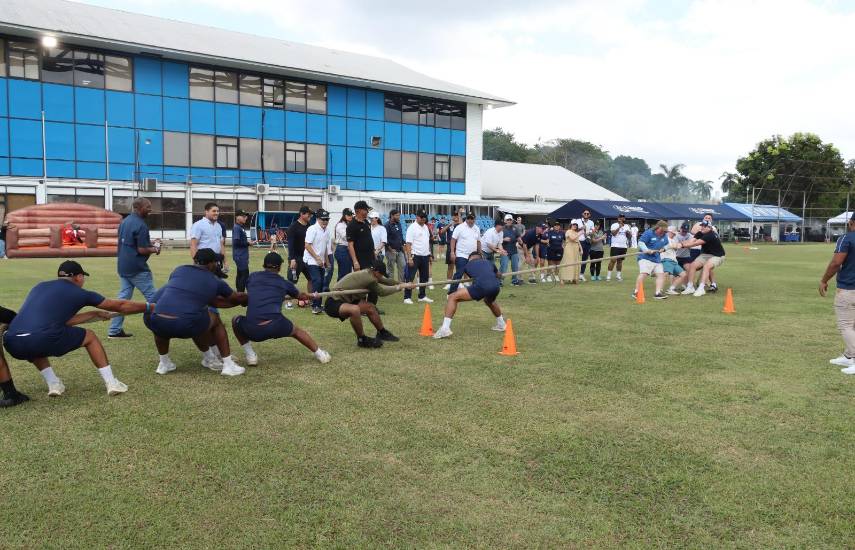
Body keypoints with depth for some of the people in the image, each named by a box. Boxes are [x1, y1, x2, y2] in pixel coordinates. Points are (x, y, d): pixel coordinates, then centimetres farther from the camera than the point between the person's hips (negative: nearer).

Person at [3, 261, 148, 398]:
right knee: (89, 337, 20)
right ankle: (111, 383, 20)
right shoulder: (79, 293, 14)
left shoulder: (40, 286, 28)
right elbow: (120, 306, 23)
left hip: (11, 343, 5)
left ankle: (53, 384, 27)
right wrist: (150, 307, 37)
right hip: (42, 340, -5)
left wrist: (96, 314, 47)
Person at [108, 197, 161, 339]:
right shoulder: (140, 225, -17)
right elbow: (142, 250, -19)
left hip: (123, 266, 9)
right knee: (152, 296, 3)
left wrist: (149, 243, 14)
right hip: (137, 268, -8)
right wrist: (154, 249, 0)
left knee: (123, 297, 10)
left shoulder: (124, 221, 11)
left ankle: (114, 330, 8)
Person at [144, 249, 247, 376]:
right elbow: (237, 298, 34)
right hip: (185, 326, -3)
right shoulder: (215, 281, 15)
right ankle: (228, 364, 27)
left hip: (153, 322, 3)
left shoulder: (179, 270, 23)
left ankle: (164, 363, 38)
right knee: (215, 319, 26)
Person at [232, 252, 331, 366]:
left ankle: (250, 355, 21)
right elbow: (300, 296, 39)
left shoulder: (253, 277, 19)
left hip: (252, 329, 0)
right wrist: (313, 296, 62)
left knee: (236, 320, 30)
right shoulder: (284, 282, 19)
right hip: (276, 326, 1)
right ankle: (319, 354, 36)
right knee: (296, 331, 31)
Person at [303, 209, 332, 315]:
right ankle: (315, 306, -10)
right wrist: (317, 258, -18)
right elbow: (307, 246, -17)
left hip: (321, 262, 8)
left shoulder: (327, 230, 9)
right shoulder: (312, 229, -13)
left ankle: (317, 305, 19)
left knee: (321, 283, 9)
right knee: (317, 281, -16)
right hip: (311, 261, -8)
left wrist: (326, 261, 17)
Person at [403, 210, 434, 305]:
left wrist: (429, 255, 15)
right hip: (415, 255, -8)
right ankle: (407, 297, 0)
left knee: (424, 277, 12)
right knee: (410, 277, -4)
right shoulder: (412, 227, -10)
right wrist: (409, 258, -20)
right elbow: (408, 244, -15)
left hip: (425, 256, 8)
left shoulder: (426, 227, 13)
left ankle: (422, 296, 23)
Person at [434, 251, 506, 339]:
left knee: (452, 298, 7)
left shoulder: (468, 265, 28)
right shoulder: (489, 263, 34)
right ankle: (501, 325, 52)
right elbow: (499, 276, 52)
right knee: (489, 301, 42)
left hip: (481, 286, -5)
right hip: (495, 286, 5)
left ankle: (445, 329, -6)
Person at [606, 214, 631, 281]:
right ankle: (608, 275, -7)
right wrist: (619, 227, -20)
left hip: (623, 246, 5)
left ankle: (618, 275, 16)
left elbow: (629, 236, 12)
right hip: (615, 246, -5)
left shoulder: (627, 226, 14)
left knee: (620, 261, 9)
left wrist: (628, 233, -9)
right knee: (613, 260, -10)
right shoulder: (614, 225, -2)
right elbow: (613, 233, -16)